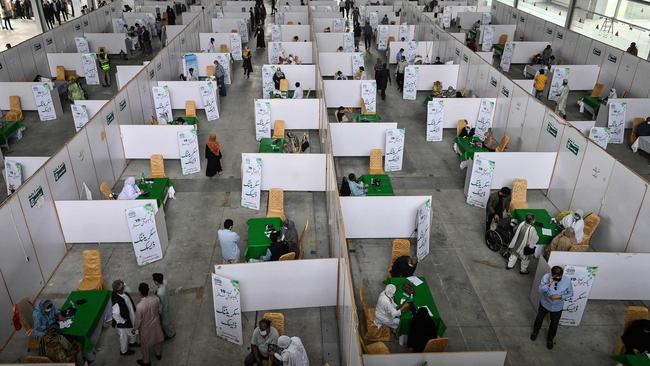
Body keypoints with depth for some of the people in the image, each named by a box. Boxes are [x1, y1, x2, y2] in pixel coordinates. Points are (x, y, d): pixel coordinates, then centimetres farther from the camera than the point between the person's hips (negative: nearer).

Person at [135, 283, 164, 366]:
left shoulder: (140, 306, -38)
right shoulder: (155, 298, -24)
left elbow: (138, 320, -22)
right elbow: (160, 310, -6)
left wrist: (137, 328, -2)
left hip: (146, 327, -4)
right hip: (156, 323, 4)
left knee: (144, 344, 23)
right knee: (156, 338, 31)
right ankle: (158, 354, 55)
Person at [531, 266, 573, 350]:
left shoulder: (567, 280, -25)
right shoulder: (546, 277, -27)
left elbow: (570, 293, -10)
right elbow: (541, 291, -28)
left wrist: (560, 297, -26)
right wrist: (549, 284, -43)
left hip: (557, 308, 0)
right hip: (544, 304, 0)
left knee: (554, 324, 21)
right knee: (539, 319, 25)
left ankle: (550, 339, 50)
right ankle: (535, 332, 56)